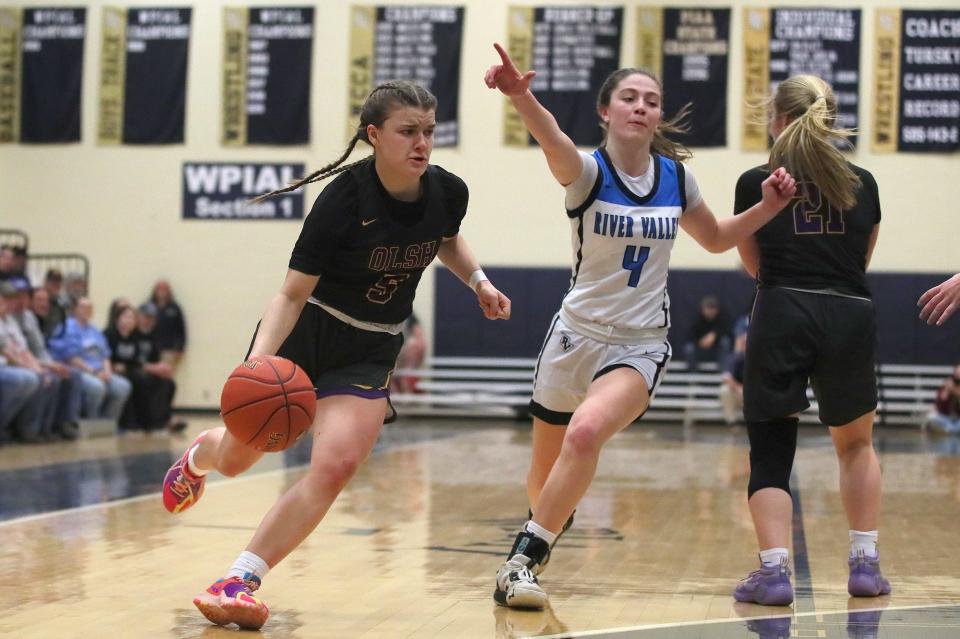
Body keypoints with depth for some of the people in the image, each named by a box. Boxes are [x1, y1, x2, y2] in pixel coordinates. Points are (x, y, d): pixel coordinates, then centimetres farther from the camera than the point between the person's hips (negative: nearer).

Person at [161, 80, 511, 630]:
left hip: (370, 353, 3)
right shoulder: (345, 199, -25)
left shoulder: (448, 192, -11)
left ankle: (241, 581, -14)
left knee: (336, 466, -20)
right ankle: (198, 457, 51)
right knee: (236, 458, 11)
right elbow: (293, 294, -24)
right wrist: (258, 361, -38)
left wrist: (479, 281, 0)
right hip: (303, 333, -3)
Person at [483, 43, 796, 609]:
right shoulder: (588, 172, -12)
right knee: (545, 472, 13)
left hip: (641, 345, 0)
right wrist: (521, 96, -59)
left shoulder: (677, 177, 0)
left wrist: (767, 209, 1)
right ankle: (551, 523, 49)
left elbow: (716, 238, 19)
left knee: (586, 432, -30)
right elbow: (554, 140, -37)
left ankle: (524, 559, -22)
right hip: (577, 334, 0)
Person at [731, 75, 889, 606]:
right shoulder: (863, 184, 14)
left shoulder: (755, 184, 8)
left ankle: (774, 569, -12)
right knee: (856, 444, 22)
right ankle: (865, 563, 16)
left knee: (770, 453, 3)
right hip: (851, 318, 2)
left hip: (782, 317, -2)